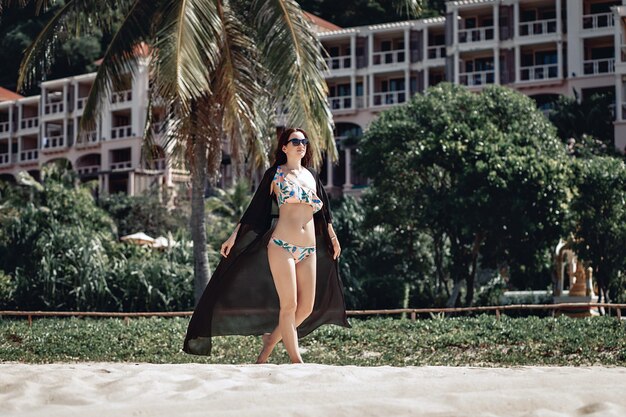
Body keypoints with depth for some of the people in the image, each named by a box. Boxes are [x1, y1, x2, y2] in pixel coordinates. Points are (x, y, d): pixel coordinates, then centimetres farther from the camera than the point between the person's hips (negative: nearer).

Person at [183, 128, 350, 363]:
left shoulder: (312, 176, 17)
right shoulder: (275, 174, 3)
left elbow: (324, 210, 26)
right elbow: (255, 208, 4)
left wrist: (333, 237, 28)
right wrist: (234, 236, 1)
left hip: (310, 250, 6)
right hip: (282, 246, -6)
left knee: (307, 307, 2)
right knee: (289, 305, -10)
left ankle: (270, 341, 20)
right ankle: (296, 362, -5)